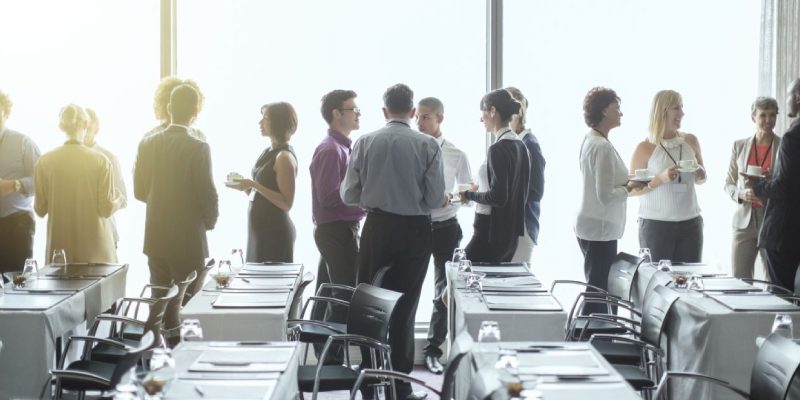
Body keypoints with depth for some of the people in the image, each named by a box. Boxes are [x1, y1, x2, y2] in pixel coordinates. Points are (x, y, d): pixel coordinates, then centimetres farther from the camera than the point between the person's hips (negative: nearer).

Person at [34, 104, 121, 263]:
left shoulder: (45, 161, -2)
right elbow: (107, 208, -6)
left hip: (59, 246, 2)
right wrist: (118, 200, 14)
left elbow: (40, 209, 2)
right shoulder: (100, 161, -7)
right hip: (95, 247, -2)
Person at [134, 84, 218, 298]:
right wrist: (210, 221, 7)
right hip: (189, 240, -5)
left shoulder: (147, 144, 1)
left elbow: (139, 192, 7)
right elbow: (207, 194, -12)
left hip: (155, 238, 5)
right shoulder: (198, 148, -14)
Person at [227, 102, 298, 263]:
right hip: (259, 228, 9)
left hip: (275, 231, -9)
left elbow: (286, 203, -18)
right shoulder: (268, 152, 11)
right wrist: (246, 187, 3)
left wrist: (254, 185, -21)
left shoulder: (284, 157, -14)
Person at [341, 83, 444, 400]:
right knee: (404, 308, 8)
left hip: (377, 228, 1)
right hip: (415, 231, 0)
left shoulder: (365, 142, -5)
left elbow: (348, 195, -2)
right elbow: (435, 199, -8)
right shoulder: (428, 145, -8)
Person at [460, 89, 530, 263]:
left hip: (492, 231, -9)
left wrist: (469, 194, -7)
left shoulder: (498, 149, -17)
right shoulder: (520, 145, 10)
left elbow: (498, 197, -20)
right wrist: (481, 188, 17)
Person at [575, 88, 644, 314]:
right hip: (600, 229, -10)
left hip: (589, 226, 10)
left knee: (596, 289, 15)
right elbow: (606, 195, -22)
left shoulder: (590, 141, 10)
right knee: (598, 290, -4)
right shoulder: (603, 147, -19)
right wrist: (630, 187, -8)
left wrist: (626, 184, 9)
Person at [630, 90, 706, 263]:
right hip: (655, 224, -4)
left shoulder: (690, 141, 7)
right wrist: (661, 178, -18)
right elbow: (632, 189, -5)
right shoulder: (645, 148, -6)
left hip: (690, 223, 4)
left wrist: (699, 172, -4)